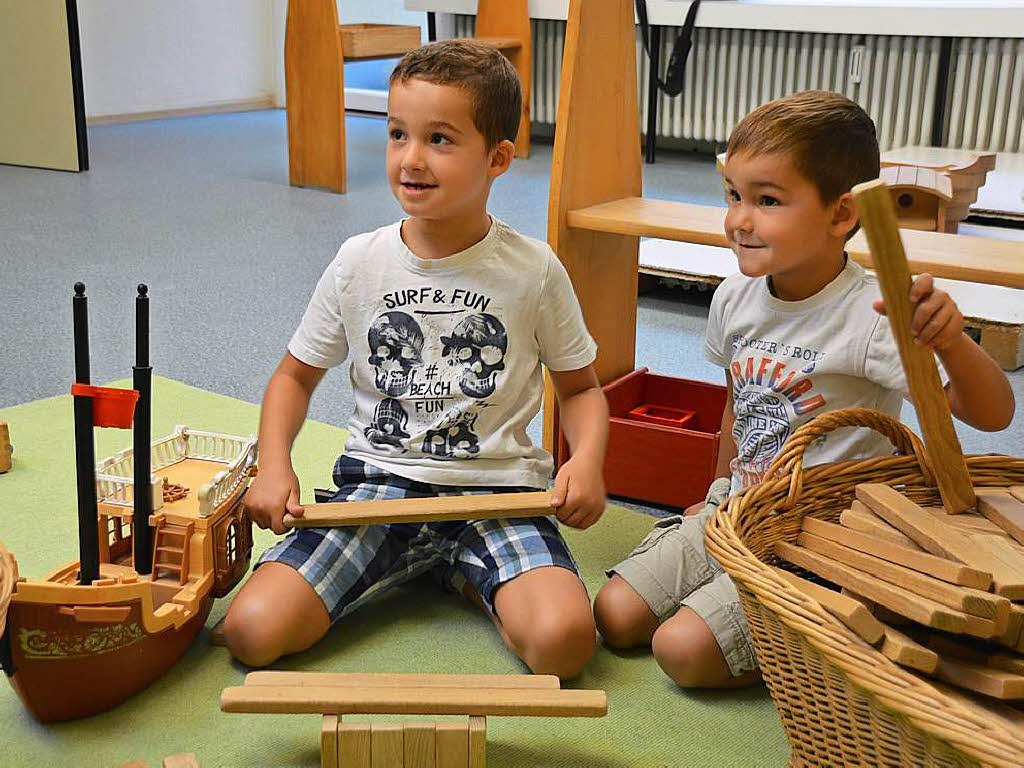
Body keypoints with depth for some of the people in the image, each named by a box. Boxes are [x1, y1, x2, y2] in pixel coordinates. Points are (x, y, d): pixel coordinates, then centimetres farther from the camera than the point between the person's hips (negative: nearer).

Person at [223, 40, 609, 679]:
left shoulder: (533, 269, -4)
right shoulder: (360, 263, 1)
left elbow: (581, 387, 9)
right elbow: (296, 375, 13)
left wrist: (587, 461, -13)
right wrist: (275, 466, -4)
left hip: (498, 488, -1)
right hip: (377, 482, 2)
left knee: (563, 639, -29)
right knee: (252, 631, -18)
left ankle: (464, 574, 5)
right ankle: (417, 565, 9)